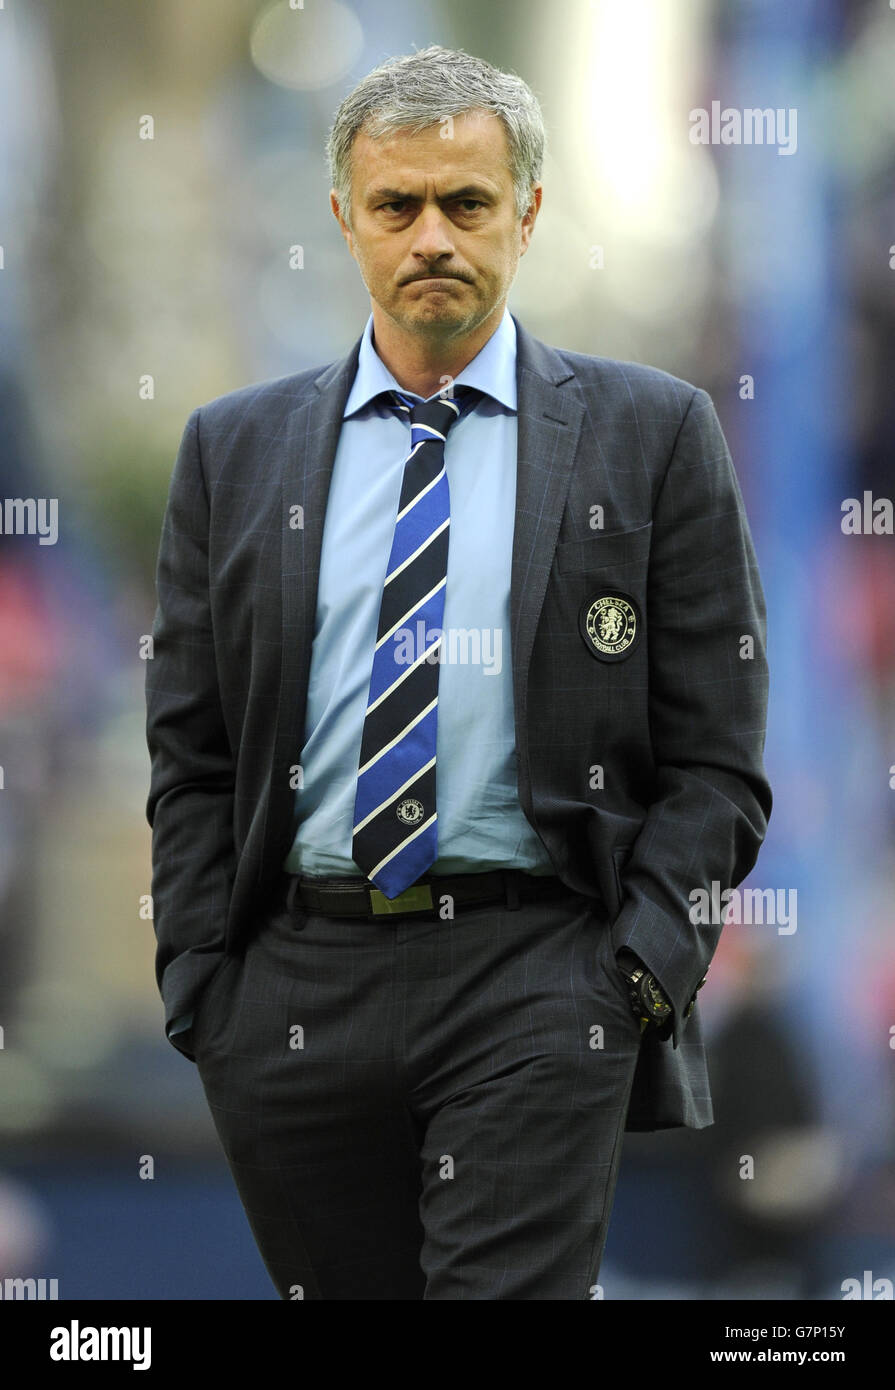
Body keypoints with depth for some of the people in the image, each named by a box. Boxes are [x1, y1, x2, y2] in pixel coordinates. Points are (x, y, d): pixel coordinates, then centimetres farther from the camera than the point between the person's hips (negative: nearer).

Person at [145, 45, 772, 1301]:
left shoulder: (650, 435, 5)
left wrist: (646, 967, -8)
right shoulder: (235, 452, 12)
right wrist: (201, 985, 2)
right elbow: (191, 758, 12)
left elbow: (715, 758, 3)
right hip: (297, 995, 3)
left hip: (537, 975, -3)